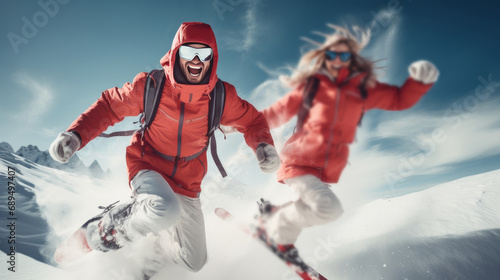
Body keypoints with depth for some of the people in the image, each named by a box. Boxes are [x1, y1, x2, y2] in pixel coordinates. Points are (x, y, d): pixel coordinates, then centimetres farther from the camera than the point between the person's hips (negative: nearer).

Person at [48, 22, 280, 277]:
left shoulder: (222, 96, -14)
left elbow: (251, 120, 0)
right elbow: (109, 106, -7)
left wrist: (263, 145, -21)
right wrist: (75, 134, -21)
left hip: (186, 183, 4)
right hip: (147, 167, -3)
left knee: (194, 262, 10)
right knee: (166, 210, -41)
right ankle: (108, 229, -9)